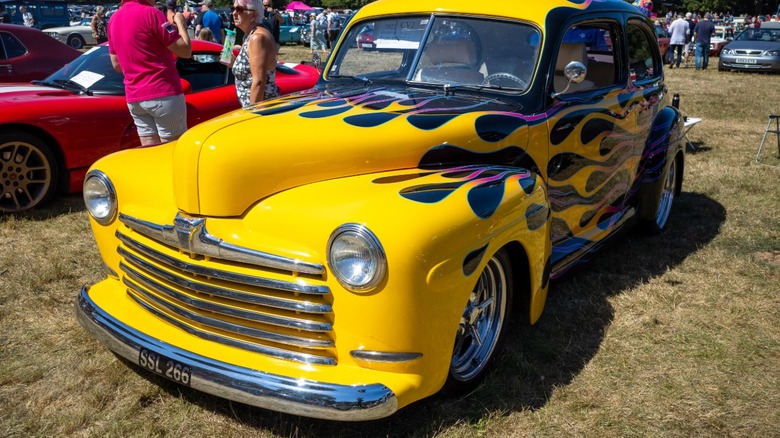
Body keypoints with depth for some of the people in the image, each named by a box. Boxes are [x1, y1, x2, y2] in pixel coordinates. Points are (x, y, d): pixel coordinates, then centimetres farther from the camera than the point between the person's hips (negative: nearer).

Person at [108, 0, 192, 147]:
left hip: (134, 98, 7)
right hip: (163, 94, -7)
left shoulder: (114, 19, 12)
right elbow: (185, 50, -10)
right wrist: (180, 22, 5)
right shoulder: (150, 13, -11)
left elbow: (117, 65, 18)